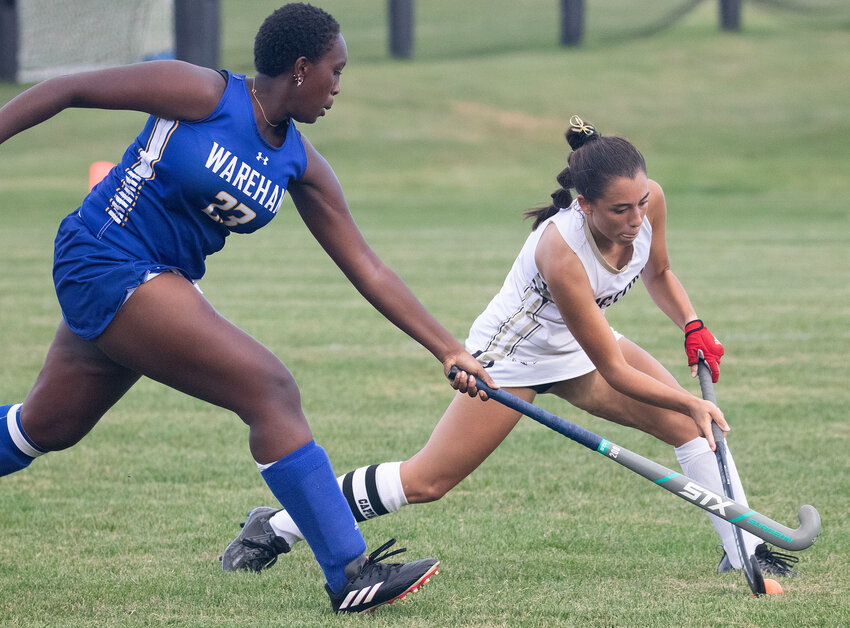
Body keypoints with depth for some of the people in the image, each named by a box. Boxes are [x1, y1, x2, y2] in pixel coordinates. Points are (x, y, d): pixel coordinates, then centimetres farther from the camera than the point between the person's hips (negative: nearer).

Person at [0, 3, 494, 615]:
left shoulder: (301, 167, 4)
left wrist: (449, 350, 2)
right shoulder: (203, 94, -16)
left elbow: (367, 269, 6)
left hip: (163, 282, 9)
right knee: (272, 390, -16)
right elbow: (70, 89, -10)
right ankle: (350, 576, -16)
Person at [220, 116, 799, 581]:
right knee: (427, 481, -4)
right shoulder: (560, 250, -39)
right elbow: (614, 372, -31)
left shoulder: (649, 202, -20)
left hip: (580, 347, 7)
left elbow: (657, 273, 7)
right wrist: (692, 403, -27)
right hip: (512, 354, -6)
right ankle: (276, 527, 10)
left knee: (692, 425, -10)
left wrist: (692, 325, -8)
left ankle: (745, 551, 1)